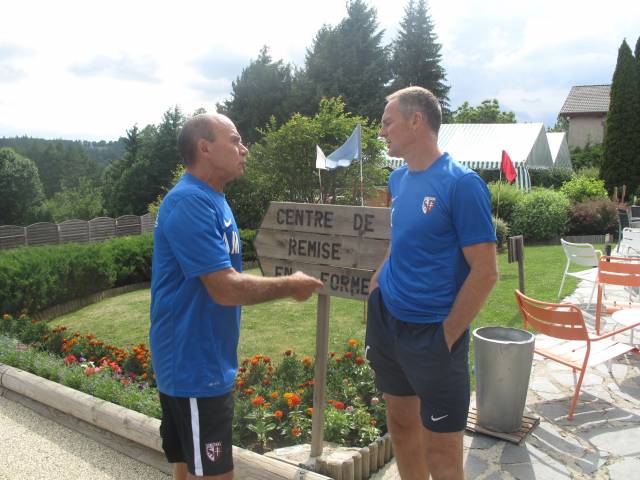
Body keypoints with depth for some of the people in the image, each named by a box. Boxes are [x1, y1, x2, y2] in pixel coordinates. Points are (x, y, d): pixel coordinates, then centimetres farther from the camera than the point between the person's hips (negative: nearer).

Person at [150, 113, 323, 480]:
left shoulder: (211, 200, 11)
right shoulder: (190, 203, -22)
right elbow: (226, 289, -25)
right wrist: (289, 286, -12)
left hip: (206, 362, 10)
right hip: (196, 365, -10)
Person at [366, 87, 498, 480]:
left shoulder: (461, 184, -16)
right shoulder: (398, 179, 6)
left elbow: (485, 272, -17)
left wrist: (446, 337, -15)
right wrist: (379, 279, 7)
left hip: (432, 334, -7)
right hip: (388, 322, 7)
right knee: (400, 424, 20)